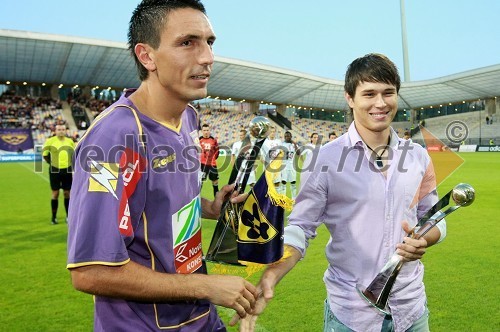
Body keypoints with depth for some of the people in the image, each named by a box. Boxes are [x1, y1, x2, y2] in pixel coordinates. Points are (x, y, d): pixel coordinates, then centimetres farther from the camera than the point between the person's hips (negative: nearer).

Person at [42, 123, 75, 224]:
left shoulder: (70, 141, 7)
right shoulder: (50, 141, -2)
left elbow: (73, 155, 18)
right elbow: (45, 154, 6)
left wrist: (73, 166, 9)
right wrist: (52, 163, -1)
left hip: (67, 170, 3)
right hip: (55, 170, -2)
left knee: (67, 193, 7)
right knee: (55, 193, 3)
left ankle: (68, 216, 16)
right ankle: (54, 217, 12)